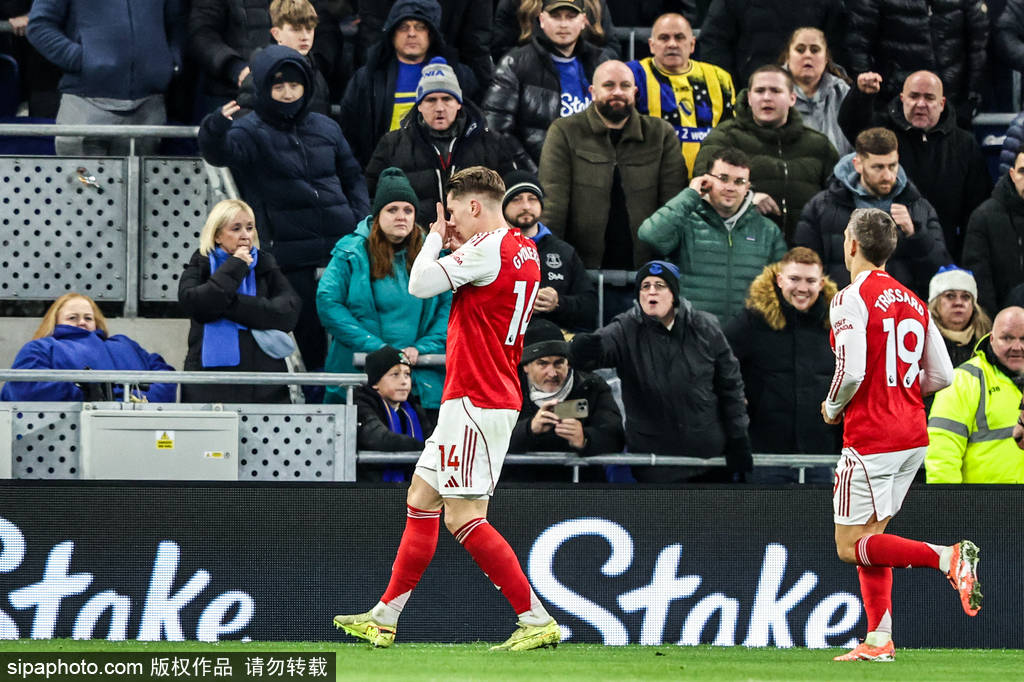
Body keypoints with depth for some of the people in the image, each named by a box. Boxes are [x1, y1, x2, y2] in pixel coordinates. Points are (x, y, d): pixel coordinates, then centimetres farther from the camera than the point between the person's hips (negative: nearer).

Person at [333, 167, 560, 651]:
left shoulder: (490, 247, -16)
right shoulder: (524, 250, 13)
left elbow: (420, 284, -14)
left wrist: (435, 238, 3)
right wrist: (454, 245, 15)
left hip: (476, 401, -11)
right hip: (484, 398, 11)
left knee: (463, 515, -13)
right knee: (421, 498, 15)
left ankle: (536, 620, -15)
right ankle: (383, 620, 21)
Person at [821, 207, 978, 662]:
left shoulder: (852, 299, -12)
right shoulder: (913, 302, 11)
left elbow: (851, 371, -21)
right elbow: (942, 376, 10)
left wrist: (832, 409, -2)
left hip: (871, 436, -8)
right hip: (914, 437, 8)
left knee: (850, 547, -3)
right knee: (869, 539, 16)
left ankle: (949, 557, -20)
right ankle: (879, 641, 11)